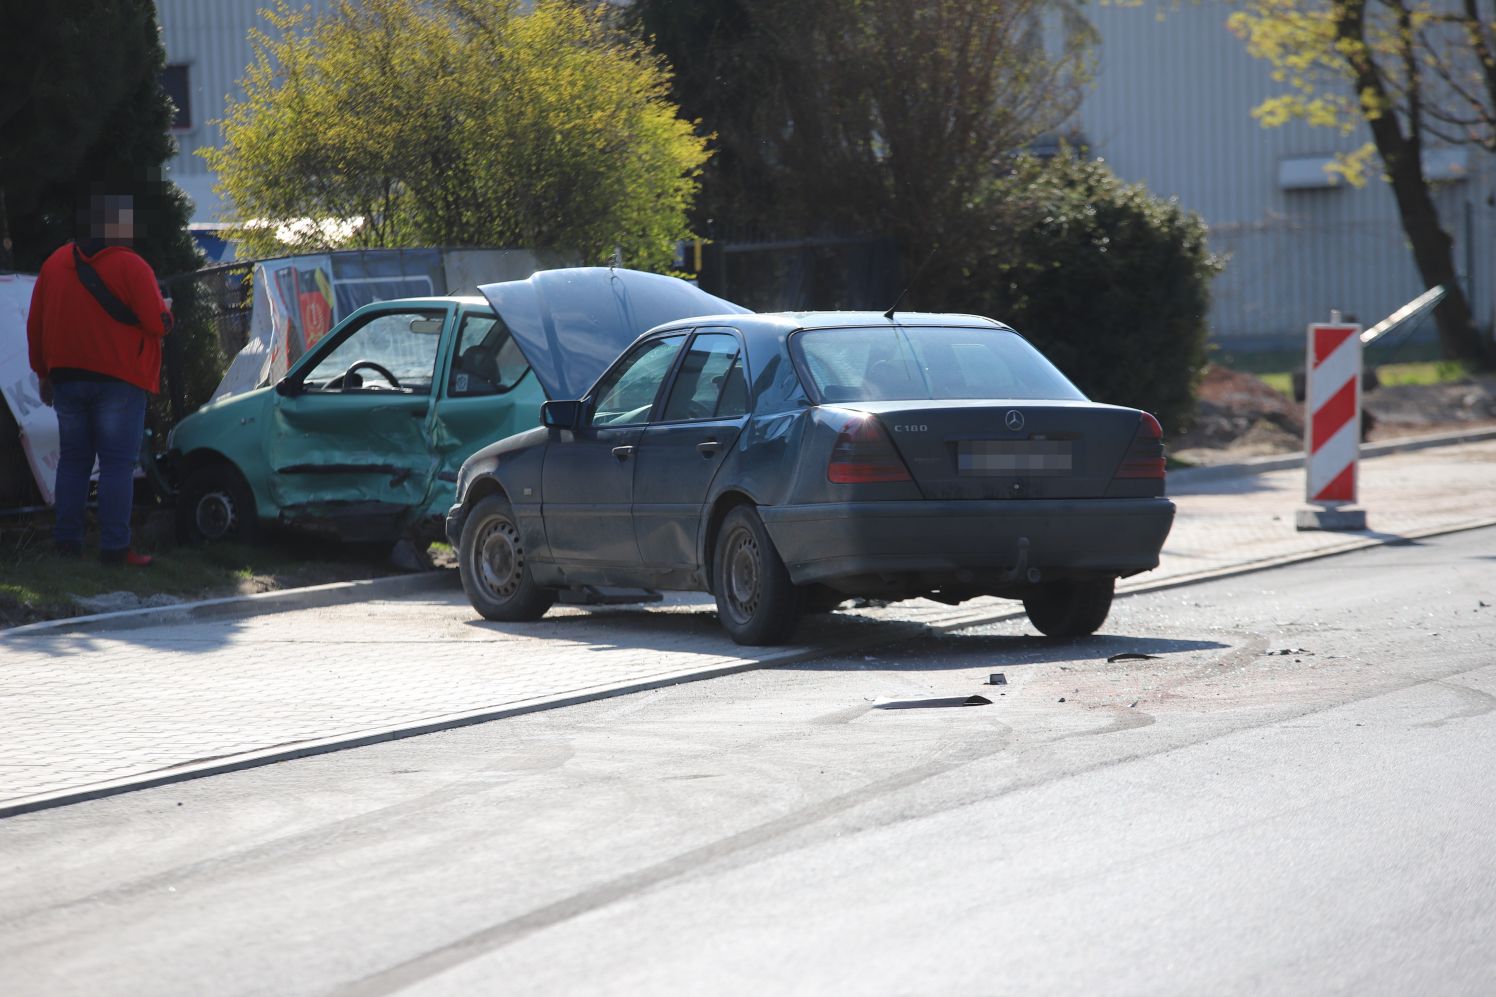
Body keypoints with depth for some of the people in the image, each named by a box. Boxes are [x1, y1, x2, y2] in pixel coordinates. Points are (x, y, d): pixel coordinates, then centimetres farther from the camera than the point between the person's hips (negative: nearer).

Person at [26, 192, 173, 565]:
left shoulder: (56, 263, 8)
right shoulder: (130, 267, -11)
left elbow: (35, 325, 11)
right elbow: (158, 323, -14)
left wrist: (44, 372, 20)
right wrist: (165, 308, 9)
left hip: (66, 378, 5)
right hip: (118, 380, -5)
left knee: (73, 458, 14)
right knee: (118, 463, -3)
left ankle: (66, 539, 11)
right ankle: (114, 546, -8)